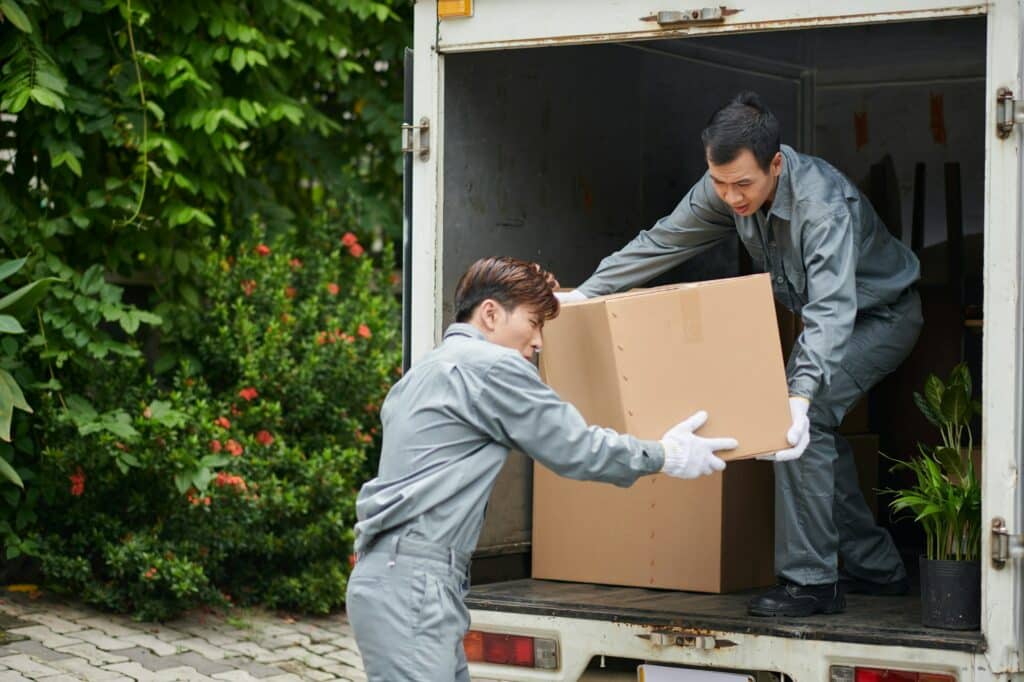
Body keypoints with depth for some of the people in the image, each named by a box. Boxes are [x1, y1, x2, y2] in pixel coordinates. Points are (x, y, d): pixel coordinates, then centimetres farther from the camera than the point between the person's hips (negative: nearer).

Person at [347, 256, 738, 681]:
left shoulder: (425, 372, 21)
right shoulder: (492, 365, -7)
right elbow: (575, 450, -3)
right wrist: (665, 456, 10)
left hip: (396, 577, 10)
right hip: (411, 583, -10)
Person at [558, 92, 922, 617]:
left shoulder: (822, 204, -38)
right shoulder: (725, 189, -14)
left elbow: (830, 309, -47)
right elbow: (662, 242, -2)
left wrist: (801, 395, -59)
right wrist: (585, 293, -5)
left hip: (880, 313, -8)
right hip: (829, 317, 8)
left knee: (807, 422, -24)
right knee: (818, 433, 4)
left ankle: (811, 580, -19)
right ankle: (878, 569, 17)